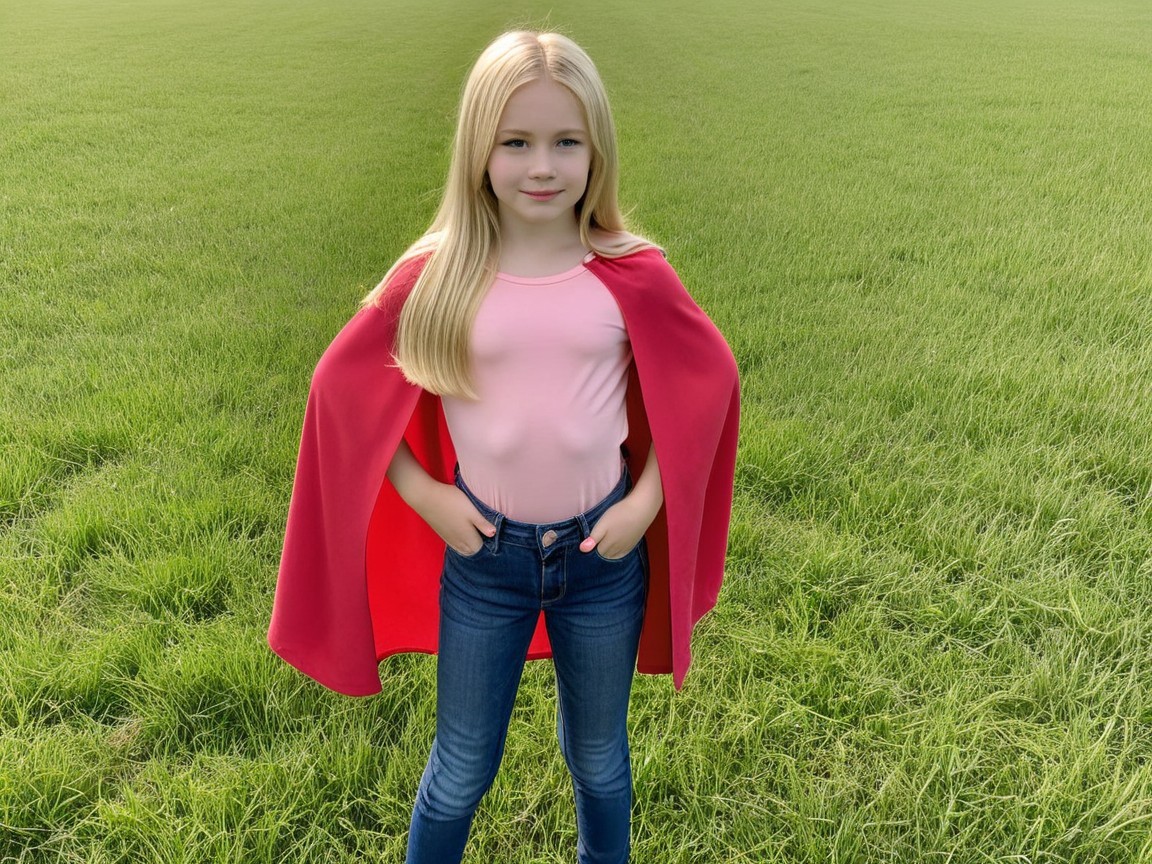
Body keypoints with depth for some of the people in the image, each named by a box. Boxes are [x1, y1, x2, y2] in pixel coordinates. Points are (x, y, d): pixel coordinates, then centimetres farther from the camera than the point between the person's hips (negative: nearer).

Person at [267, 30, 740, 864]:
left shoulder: (632, 276, -11)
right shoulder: (437, 277, -12)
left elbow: (707, 378, 2)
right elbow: (344, 385, -1)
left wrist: (647, 499, -5)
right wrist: (422, 495, -7)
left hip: (604, 552, 1)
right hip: (484, 555, 0)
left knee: (599, 759, 22)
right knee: (461, 770, 18)